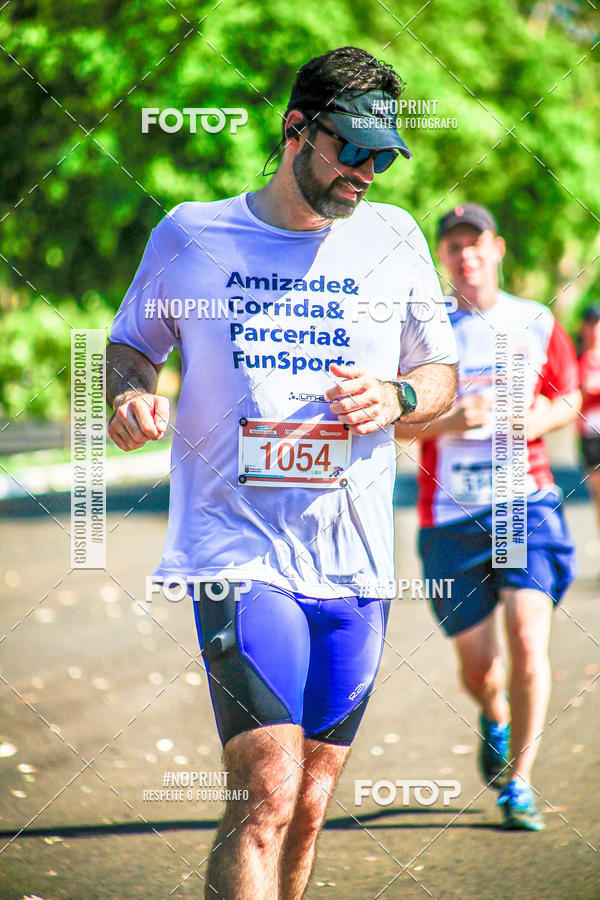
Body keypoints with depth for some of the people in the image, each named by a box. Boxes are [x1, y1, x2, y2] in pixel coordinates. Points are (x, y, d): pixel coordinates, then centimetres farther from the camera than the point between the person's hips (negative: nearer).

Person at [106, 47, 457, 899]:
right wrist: (130, 395, -6)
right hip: (237, 550, -3)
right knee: (267, 794, -18)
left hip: (353, 568, 3)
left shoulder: (392, 238, 9)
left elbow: (443, 378, 18)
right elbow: (131, 344, 17)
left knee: (308, 806, 6)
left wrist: (396, 398, -5)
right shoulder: (190, 235, 4)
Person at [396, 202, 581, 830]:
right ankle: (495, 721, 42)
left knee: (528, 641, -15)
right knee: (475, 663, 5)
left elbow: (568, 399, 16)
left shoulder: (536, 324, 6)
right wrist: (448, 420, -17)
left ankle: (517, 781, -2)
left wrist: (537, 420, -6)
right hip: (450, 515, 0)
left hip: (525, 502, 0)